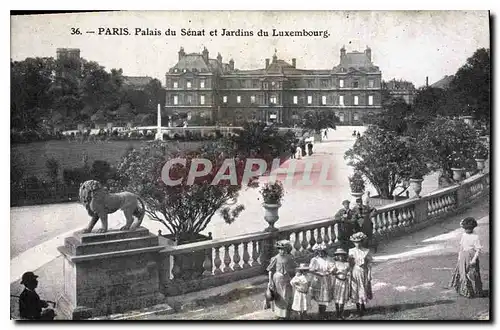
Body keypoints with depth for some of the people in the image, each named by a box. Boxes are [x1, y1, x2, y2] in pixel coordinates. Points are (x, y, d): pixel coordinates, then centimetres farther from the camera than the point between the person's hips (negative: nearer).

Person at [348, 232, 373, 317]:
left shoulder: (366, 251, -3)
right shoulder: (351, 251, 0)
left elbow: (369, 264, -1)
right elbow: (349, 263, 4)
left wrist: (369, 275, -4)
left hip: (363, 272, -1)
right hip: (355, 273, 1)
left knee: (363, 290, 4)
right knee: (355, 290, 4)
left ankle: (363, 306, 21)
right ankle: (358, 308, 16)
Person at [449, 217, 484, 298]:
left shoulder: (475, 237, -13)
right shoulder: (463, 235, 5)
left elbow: (478, 249, -13)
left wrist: (474, 259, -18)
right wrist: (459, 256, 13)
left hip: (471, 257, -6)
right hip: (463, 257, 6)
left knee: (472, 275, 1)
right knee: (463, 274, 11)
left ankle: (475, 292, 14)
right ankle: (464, 291, 24)